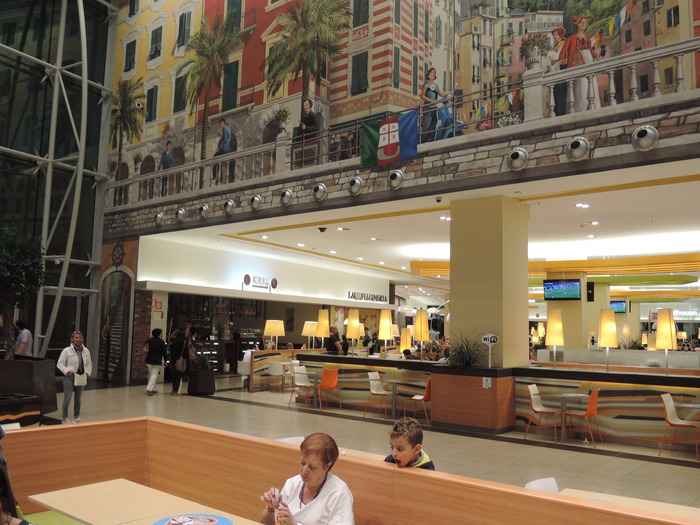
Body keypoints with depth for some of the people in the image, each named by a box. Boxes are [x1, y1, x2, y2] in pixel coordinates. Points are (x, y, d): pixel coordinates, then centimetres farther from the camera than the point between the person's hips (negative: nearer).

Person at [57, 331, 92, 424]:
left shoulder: (86, 351, 6)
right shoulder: (67, 350, -6)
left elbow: (89, 363, 16)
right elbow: (60, 363, -5)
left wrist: (87, 373, 2)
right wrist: (66, 371, -18)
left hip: (81, 378, 4)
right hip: (70, 377, -4)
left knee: (78, 398, 14)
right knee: (67, 398, -3)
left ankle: (76, 417, 27)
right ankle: (65, 418, 10)